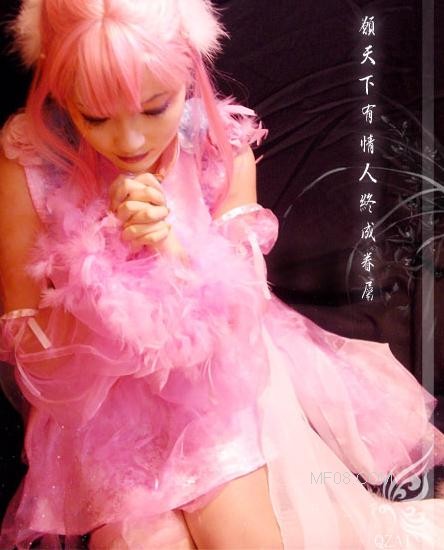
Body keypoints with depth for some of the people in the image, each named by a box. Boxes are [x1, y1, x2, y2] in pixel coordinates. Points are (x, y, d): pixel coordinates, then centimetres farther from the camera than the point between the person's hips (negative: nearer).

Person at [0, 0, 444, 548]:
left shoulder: (222, 147, -10)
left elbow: (239, 301, -7)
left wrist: (175, 247, -28)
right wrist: (109, 249, -26)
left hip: (216, 373, 1)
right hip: (99, 396, 0)